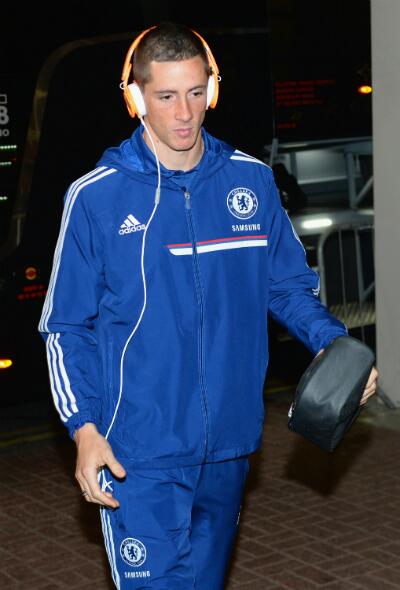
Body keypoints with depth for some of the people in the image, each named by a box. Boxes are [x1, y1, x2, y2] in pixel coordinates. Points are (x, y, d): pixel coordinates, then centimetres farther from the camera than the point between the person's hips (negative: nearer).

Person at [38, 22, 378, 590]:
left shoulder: (252, 180, 2)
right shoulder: (96, 196, -7)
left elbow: (289, 284, 11)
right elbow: (67, 327, -3)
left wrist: (331, 344, -8)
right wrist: (84, 427, -12)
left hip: (230, 443, 4)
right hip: (138, 453, -4)